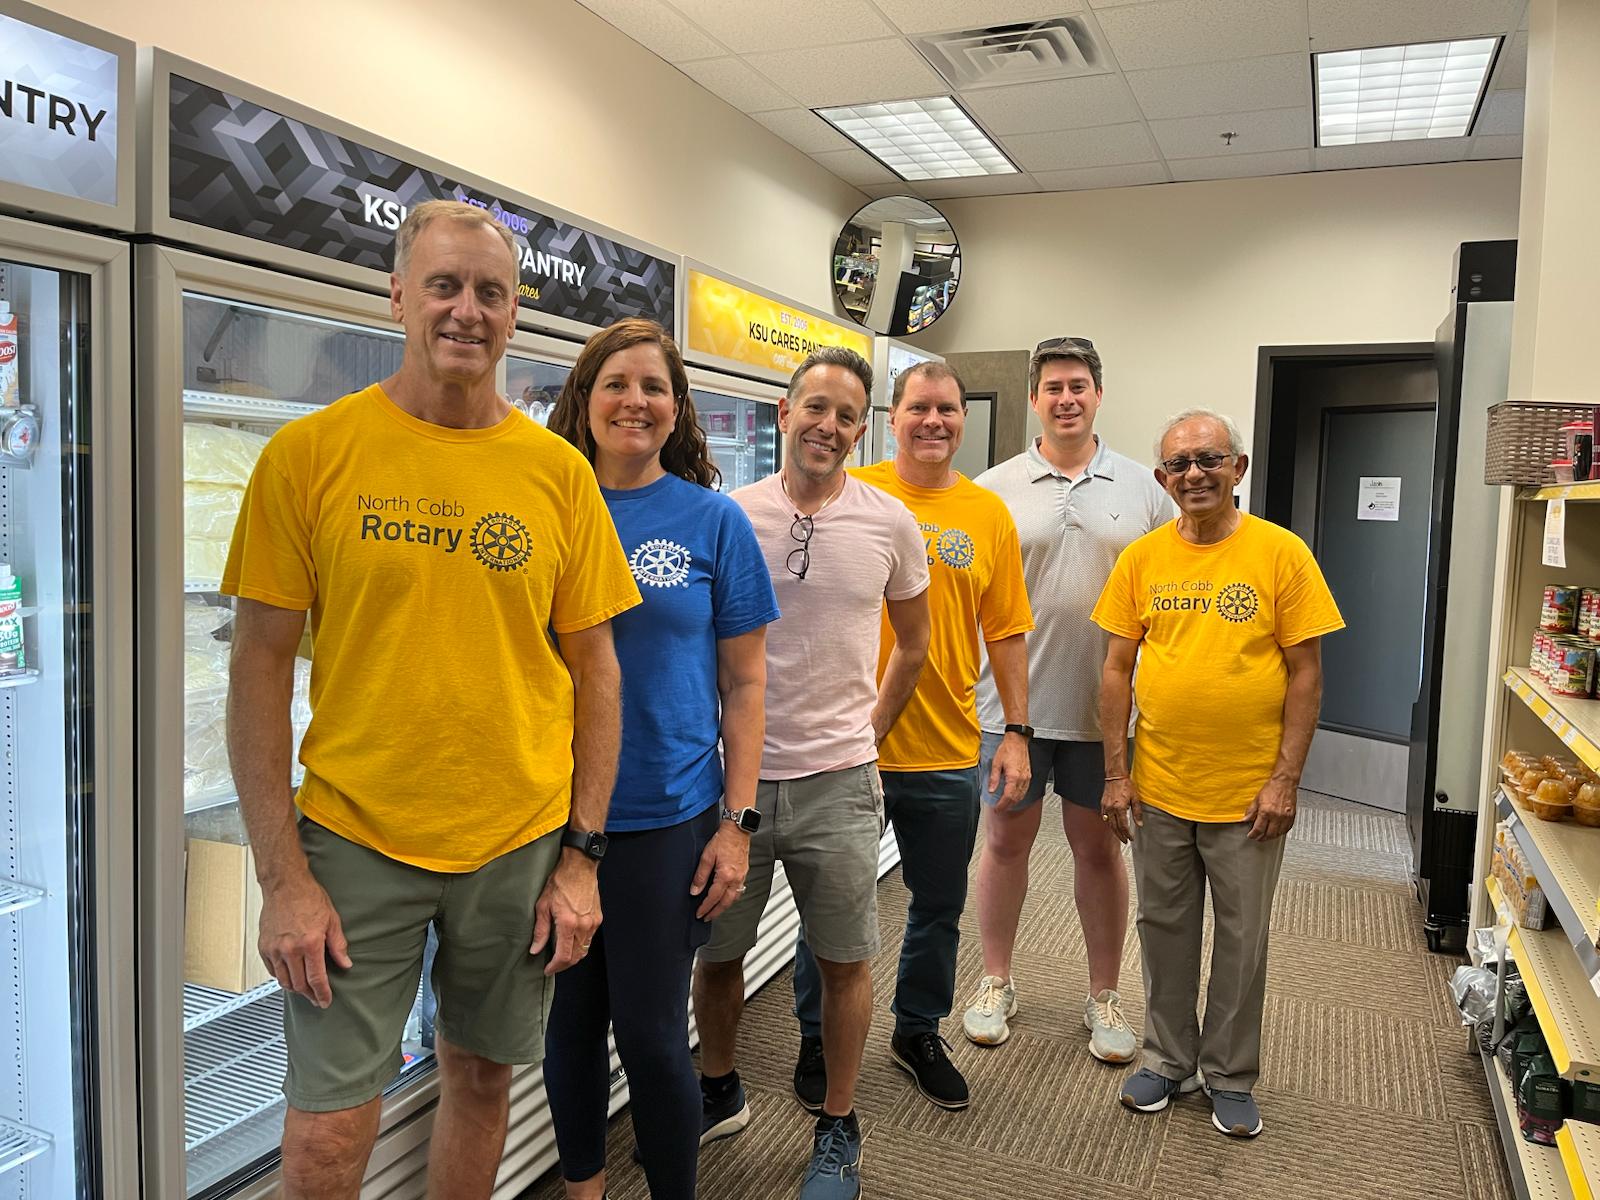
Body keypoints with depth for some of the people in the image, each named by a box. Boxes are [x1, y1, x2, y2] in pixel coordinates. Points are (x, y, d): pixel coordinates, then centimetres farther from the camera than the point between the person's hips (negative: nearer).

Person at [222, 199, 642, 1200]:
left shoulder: (559, 471, 0)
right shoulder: (308, 454, -5)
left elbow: (595, 667, 3)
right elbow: (262, 667, -4)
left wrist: (583, 854, 0)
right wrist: (284, 876, -9)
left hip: (522, 843, 2)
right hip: (355, 839, -2)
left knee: (483, 1074, 19)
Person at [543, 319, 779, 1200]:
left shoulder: (714, 520, -2)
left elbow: (744, 682, -1)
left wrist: (737, 822, -7)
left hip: (667, 818, -2)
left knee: (651, 1034, 6)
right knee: (571, 1018, 16)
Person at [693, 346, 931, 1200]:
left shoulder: (889, 523, -2)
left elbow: (913, 642, 12)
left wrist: (868, 731, 8)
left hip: (838, 779, 0)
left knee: (845, 961, 10)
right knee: (717, 953, 15)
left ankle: (837, 1128, 31)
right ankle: (718, 1091, 41)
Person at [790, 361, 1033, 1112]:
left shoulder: (988, 514, 3)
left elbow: (1005, 632, 6)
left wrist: (1017, 731, 2)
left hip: (948, 753, 3)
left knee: (939, 907, 17)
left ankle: (918, 1034, 39)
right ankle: (818, 1041, 34)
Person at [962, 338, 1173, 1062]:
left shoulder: (1144, 490, 4)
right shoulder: (993, 490, 1)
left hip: (1105, 706, 1)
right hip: (1012, 701, 0)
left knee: (1098, 845, 12)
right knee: (1004, 840, 10)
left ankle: (1104, 995, 28)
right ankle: (996, 983, 28)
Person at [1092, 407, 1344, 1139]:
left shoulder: (1281, 553, -7)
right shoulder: (1142, 558, 0)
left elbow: (1305, 672, -6)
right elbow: (1117, 669, 3)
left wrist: (1286, 778, -9)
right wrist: (1116, 774, 0)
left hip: (1249, 794, -2)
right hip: (1159, 788, 2)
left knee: (1242, 940, 13)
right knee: (1164, 930, 16)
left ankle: (1230, 1078, 32)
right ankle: (1166, 1061, 35)